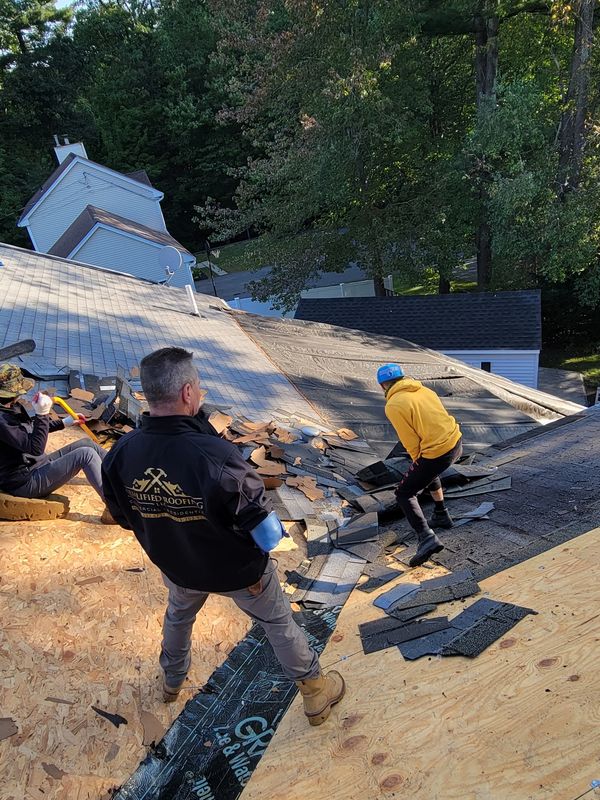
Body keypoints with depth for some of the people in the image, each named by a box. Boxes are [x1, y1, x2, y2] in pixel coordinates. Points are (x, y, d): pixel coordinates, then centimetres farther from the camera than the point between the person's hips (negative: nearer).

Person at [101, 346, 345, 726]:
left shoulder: (121, 454, -24)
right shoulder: (215, 456, -40)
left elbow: (125, 517, -4)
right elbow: (267, 534, -32)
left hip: (177, 566, 5)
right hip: (239, 569, -4)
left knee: (179, 615, 37)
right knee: (279, 623, 23)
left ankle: (172, 681, 64)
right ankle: (316, 694, 44)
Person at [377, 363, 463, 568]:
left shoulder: (393, 406, -13)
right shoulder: (423, 390, 9)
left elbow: (411, 442, -12)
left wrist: (417, 460, 9)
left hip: (437, 454, -8)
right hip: (456, 443, 8)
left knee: (404, 494, 6)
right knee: (429, 472, 36)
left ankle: (427, 538, -9)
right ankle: (441, 516, 46)